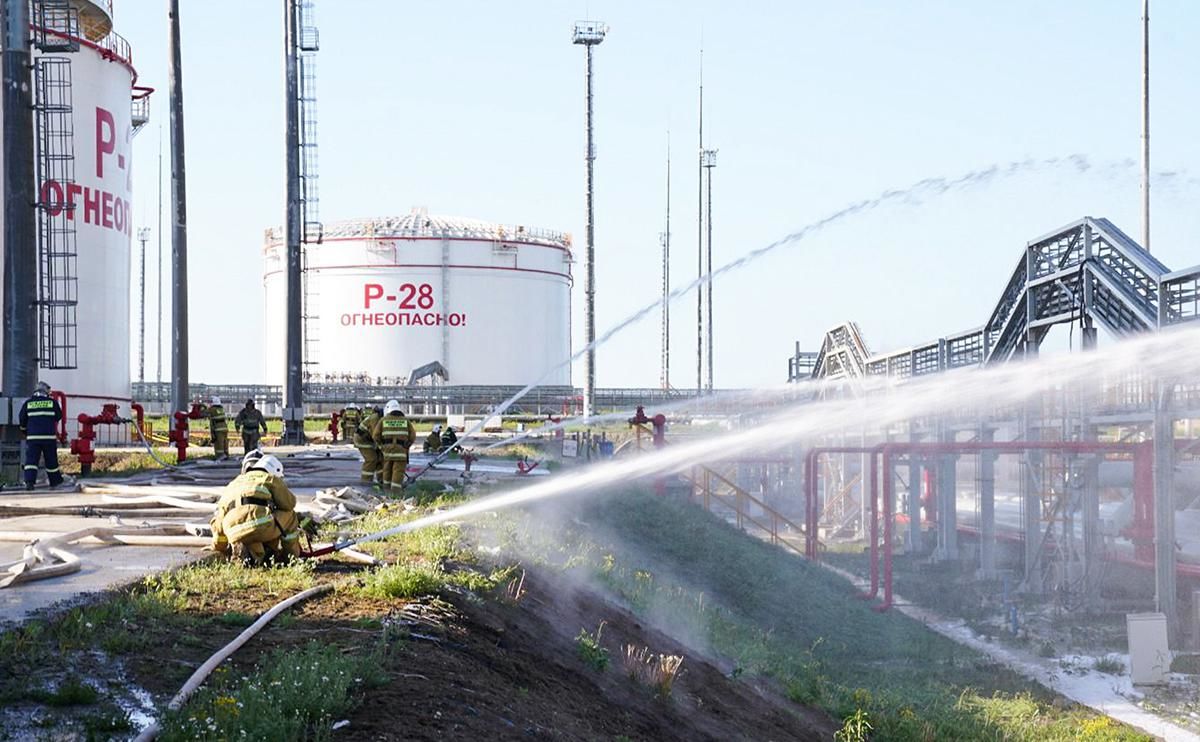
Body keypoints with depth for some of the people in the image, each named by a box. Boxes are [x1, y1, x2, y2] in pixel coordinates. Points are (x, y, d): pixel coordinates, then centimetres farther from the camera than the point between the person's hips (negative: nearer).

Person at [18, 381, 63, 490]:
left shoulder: (28, 403, 4)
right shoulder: (52, 402, 1)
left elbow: (22, 420, 9)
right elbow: (58, 417, 11)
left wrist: (25, 431, 26)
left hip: (32, 437, 0)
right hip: (49, 436, 0)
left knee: (31, 459, -2)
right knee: (51, 460, 12)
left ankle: (29, 481, -17)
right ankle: (55, 480, 25)